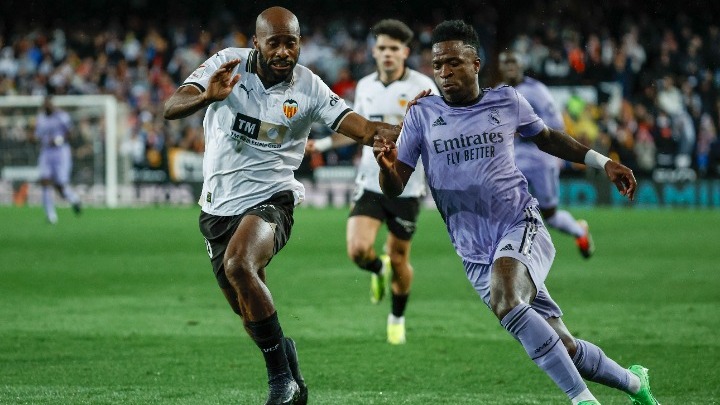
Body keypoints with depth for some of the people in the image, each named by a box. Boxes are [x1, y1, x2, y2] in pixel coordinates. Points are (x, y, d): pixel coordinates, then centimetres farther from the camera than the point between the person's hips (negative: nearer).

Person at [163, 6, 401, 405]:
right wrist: (207, 97, -38)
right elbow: (171, 108, -17)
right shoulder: (227, 64, -8)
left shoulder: (308, 88, -8)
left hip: (269, 199, -3)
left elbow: (363, 129, -12)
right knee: (250, 310, 12)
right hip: (218, 205, 3)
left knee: (238, 267, -32)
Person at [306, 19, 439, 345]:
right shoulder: (365, 87, 7)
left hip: (406, 187, -3)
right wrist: (322, 144, 20)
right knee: (358, 251, -15)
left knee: (398, 260, 6)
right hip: (370, 183, 3)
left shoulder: (422, 86, -8)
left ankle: (397, 318, 33)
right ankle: (379, 270, 23)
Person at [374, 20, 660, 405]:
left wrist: (602, 161, 17)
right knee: (565, 348, -1)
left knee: (504, 300, -36)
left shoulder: (507, 101, 4)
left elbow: (546, 138, 23)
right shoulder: (421, 115, 3)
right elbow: (394, 188, 0)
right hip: (475, 254, 2)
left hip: (522, 228, -2)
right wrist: (386, 165, -22)